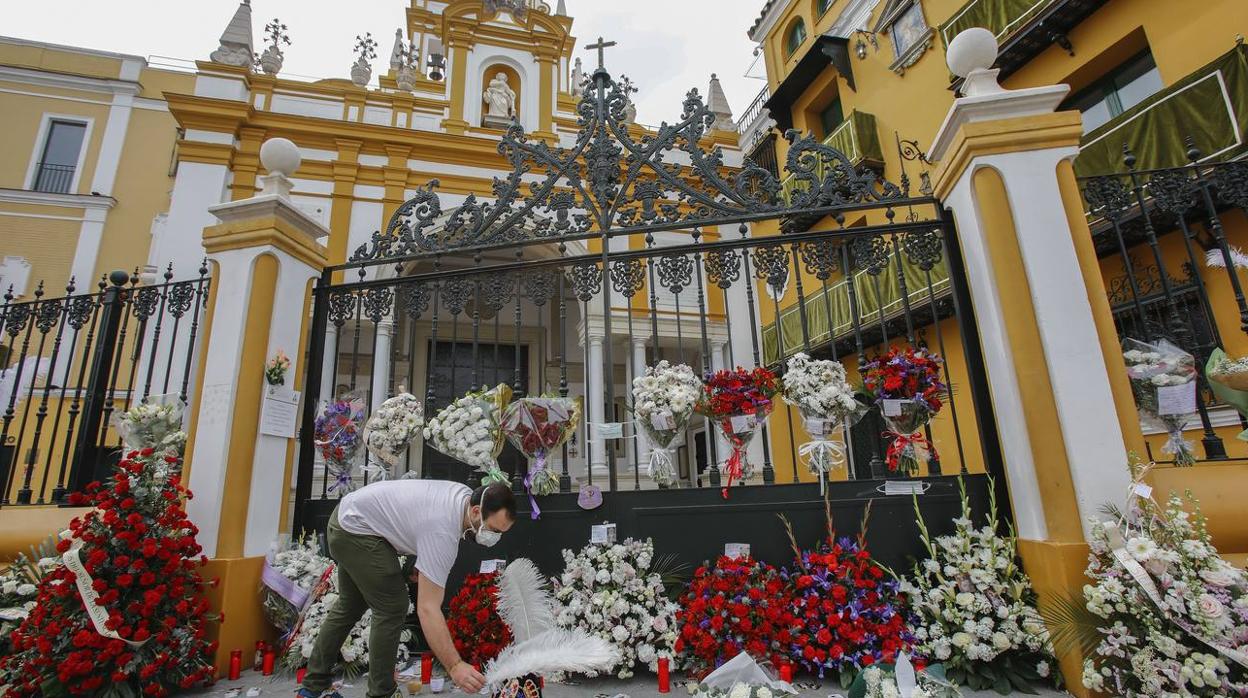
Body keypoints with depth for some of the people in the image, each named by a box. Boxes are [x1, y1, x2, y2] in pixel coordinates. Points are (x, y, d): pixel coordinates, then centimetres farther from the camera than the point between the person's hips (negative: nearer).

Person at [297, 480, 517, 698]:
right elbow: (428, 609, -32)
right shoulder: (443, 532, -32)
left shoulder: (468, 496, -7)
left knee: (350, 605, 22)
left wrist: (423, 561, 6)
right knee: (392, 607, -7)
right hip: (356, 530, -10)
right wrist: (455, 666, -32)